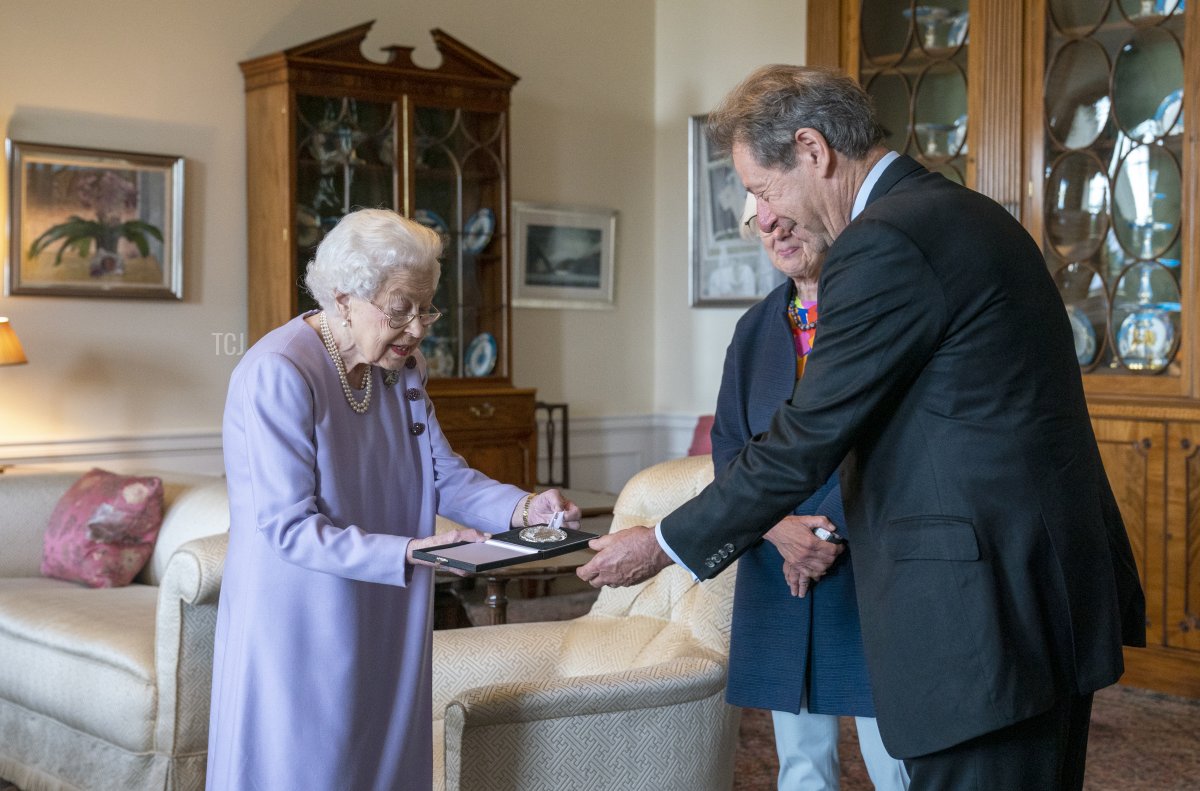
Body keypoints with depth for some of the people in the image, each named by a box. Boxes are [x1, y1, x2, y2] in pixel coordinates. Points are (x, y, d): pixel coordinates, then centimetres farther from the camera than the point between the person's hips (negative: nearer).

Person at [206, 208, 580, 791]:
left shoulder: (401, 370, 4)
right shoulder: (277, 373, -21)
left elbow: (446, 476, 4)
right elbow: (289, 528, -23)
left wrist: (520, 508, -14)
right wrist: (409, 552, -31)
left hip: (383, 628, 7)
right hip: (300, 633, -7)